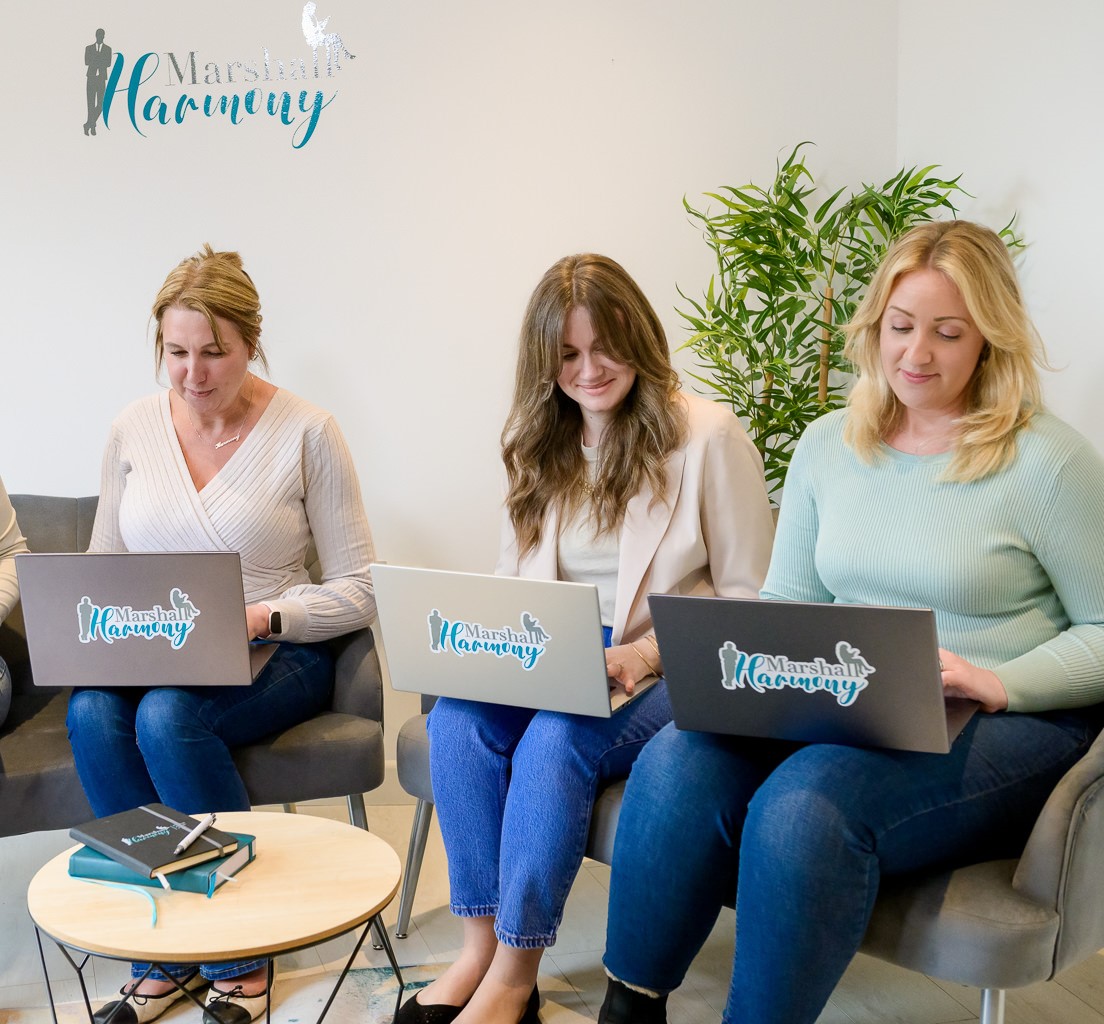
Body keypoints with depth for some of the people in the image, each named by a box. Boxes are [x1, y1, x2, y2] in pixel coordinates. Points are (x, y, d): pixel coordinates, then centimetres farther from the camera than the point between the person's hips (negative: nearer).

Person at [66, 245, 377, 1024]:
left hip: (278, 656, -3)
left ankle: (240, 957, -12)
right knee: (92, 712, -28)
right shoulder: (133, 430, 6)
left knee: (167, 716, -32)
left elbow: (358, 591, -6)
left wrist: (263, 617, -21)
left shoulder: (306, 433, -6)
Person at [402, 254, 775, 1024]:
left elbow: (749, 603, -5)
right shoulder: (537, 444, 12)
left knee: (557, 734, -33)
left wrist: (649, 653, -18)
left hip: (671, 678, -4)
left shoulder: (708, 435, -6)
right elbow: (513, 581, 18)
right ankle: (481, 949, -19)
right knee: (457, 715, -26)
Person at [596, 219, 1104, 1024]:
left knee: (804, 803, -34)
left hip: (1006, 729, -4)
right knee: (677, 764, -25)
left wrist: (999, 682, -18)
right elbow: (787, 600, 16)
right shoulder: (829, 445, 11)